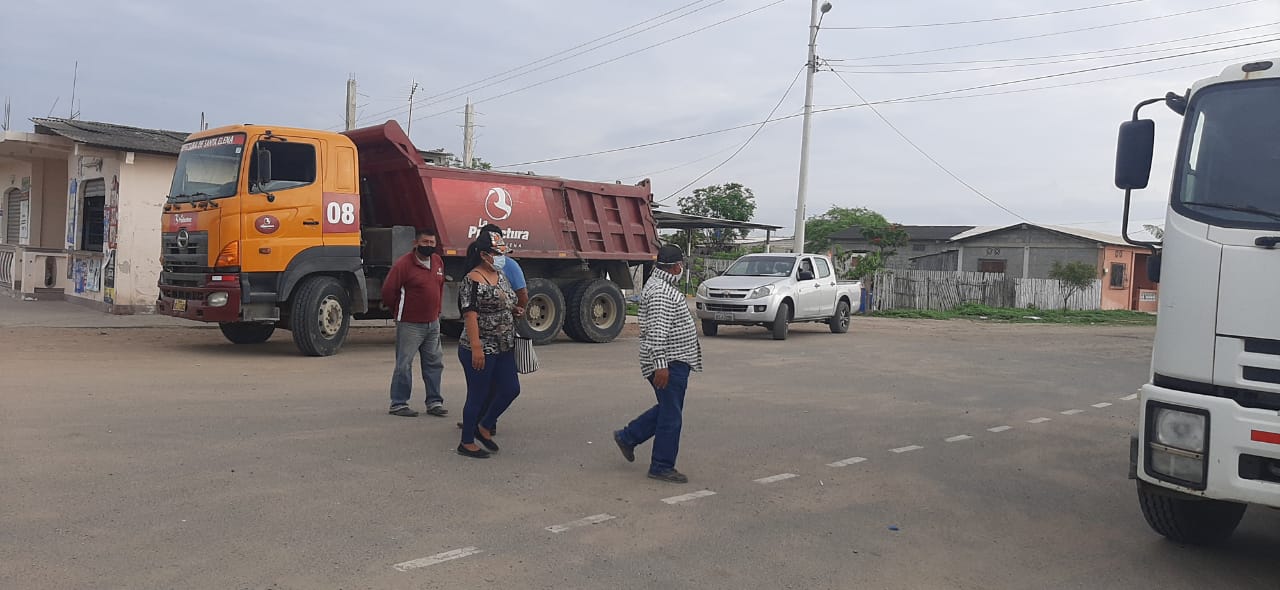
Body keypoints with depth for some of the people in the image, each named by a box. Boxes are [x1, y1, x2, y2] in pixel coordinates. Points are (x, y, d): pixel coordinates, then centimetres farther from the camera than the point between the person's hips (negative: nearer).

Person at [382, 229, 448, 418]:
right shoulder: (403, 264, -13)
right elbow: (388, 291, -11)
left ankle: (434, 402, 19)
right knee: (404, 364, -1)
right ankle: (398, 404, 8)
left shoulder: (438, 261, 9)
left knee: (434, 363, 10)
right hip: (410, 324, -7)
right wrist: (399, 310, 2)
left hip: (433, 323, 7)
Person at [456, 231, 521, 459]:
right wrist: (476, 348, -25)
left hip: (503, 348, 9)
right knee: (478, 395, 0)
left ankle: (484, 427, 29)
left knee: (511, 389, 10)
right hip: (481, 349, -9)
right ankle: (467, 444, 15)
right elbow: (470, 315, -21)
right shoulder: (473, 281, -16)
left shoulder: (501, 276, 11)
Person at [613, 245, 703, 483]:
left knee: (667, 410, 20)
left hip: (676, 362, 11)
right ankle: (662, 467, 8)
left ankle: (627, 437, 29)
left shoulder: (662, 286, 15)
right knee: (671, 416, -2)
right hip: (668, 363, -11)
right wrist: (660, 364, -28)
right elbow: (657, 331, -26)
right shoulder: (661, 292, -20)